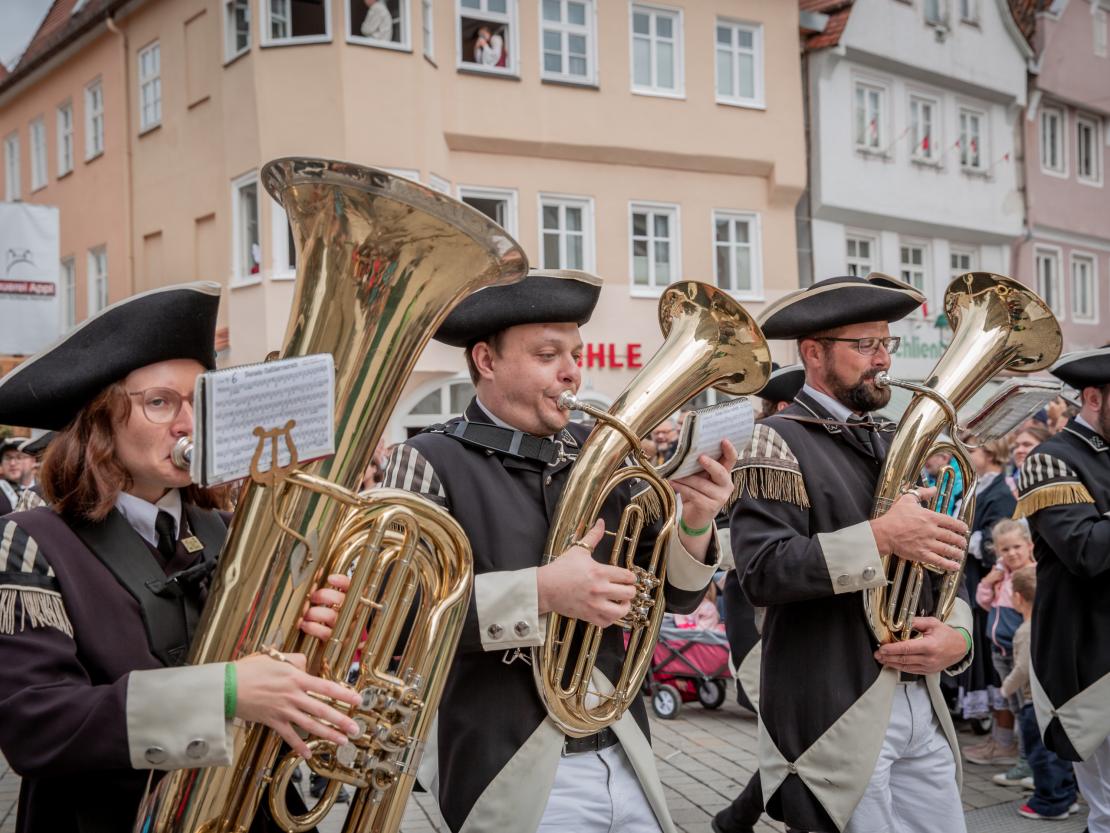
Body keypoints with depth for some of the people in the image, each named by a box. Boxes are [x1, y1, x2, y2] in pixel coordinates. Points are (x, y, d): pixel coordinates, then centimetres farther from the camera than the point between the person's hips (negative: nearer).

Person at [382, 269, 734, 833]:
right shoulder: (432, 462, -8)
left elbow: (673, 596, 8)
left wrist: (694, 524, -12)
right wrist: (541, 591, -25)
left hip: (624, 761, 5)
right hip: (516, 778, -4)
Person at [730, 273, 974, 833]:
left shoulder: (892, 449, 15)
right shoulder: (780, 442, -7)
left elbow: (940, 567, 17)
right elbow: (763, 571, -20)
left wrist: (957, 634, -3)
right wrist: (880, 537, -23)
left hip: (922, 704, 7)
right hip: (837, 714, -7)